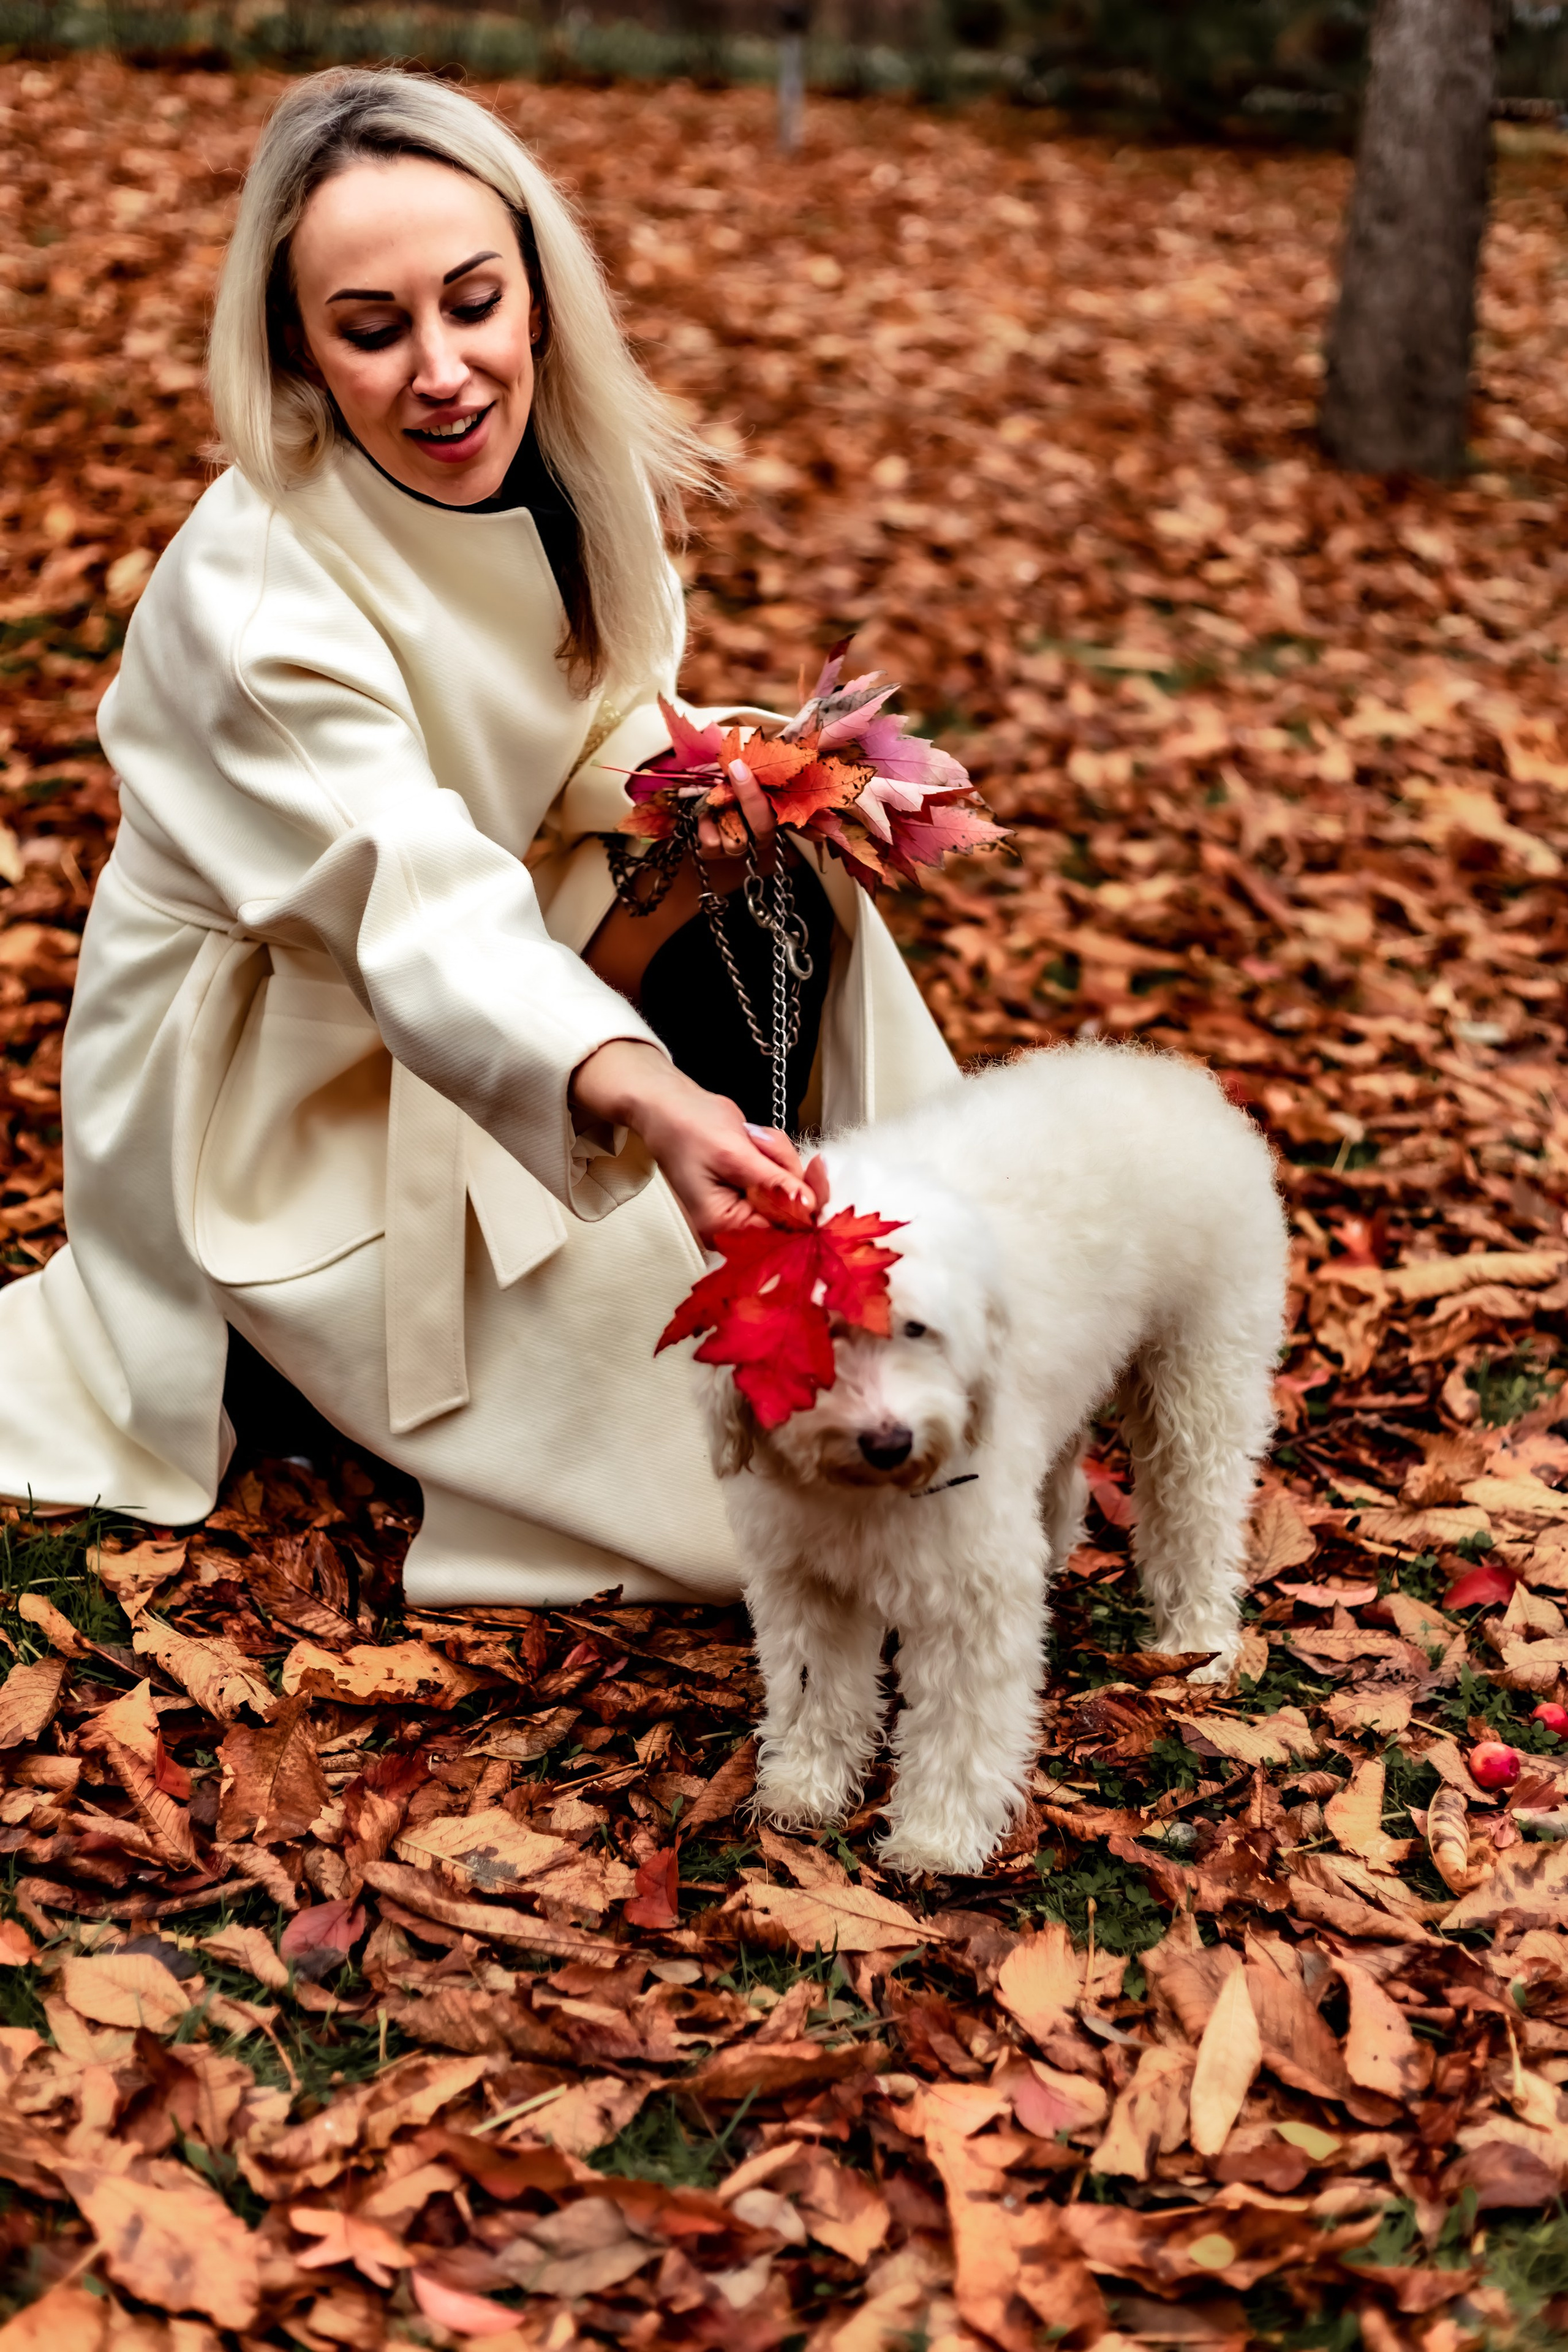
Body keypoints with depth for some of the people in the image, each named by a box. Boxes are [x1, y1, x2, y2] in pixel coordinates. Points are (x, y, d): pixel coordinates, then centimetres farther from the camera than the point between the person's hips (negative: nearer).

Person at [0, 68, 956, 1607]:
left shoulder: (568, 471, -11)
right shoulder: (256, 587, -33)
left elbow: (607, 732, -1)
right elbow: (424, 918, -43)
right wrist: (648, 1103, -62)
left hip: (494, 981, 7)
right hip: (280, 1087, -7)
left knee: (783, 896, -15)